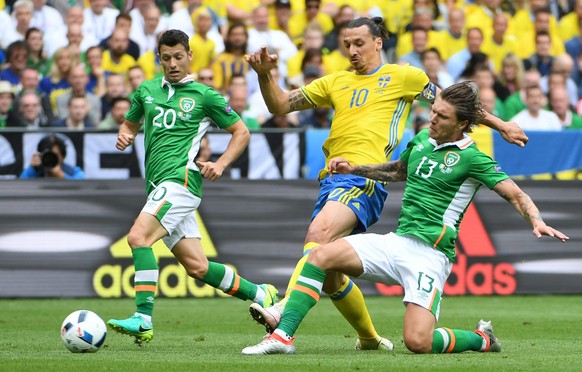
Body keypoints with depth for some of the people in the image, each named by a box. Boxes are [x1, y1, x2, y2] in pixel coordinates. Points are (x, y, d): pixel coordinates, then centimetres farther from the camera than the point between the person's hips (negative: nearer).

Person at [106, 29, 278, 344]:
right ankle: (260, 294, 23)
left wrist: (220, 164, -6)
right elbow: (130, 123, 30)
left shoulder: (204, 95, 3)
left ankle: (143, 320, -27)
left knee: (138, 236, -24)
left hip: (181, 177, -6)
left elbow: (242, 132, 9)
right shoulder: (147, 91, 17)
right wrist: (124, 136, 6)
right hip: (159, 185, 6)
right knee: (197, 267, 5)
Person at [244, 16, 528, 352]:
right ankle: (370, 338, 26)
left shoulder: (404, 77, 11)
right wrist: (264, 74, 3)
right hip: (331, 179, 6)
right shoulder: (336, 82, 23)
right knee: (329, 274, 5)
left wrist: (501, 125, 23)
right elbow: (281, 105, 21)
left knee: (319, 233, -32)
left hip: (366, 177, -6)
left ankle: (285, 310, -47)